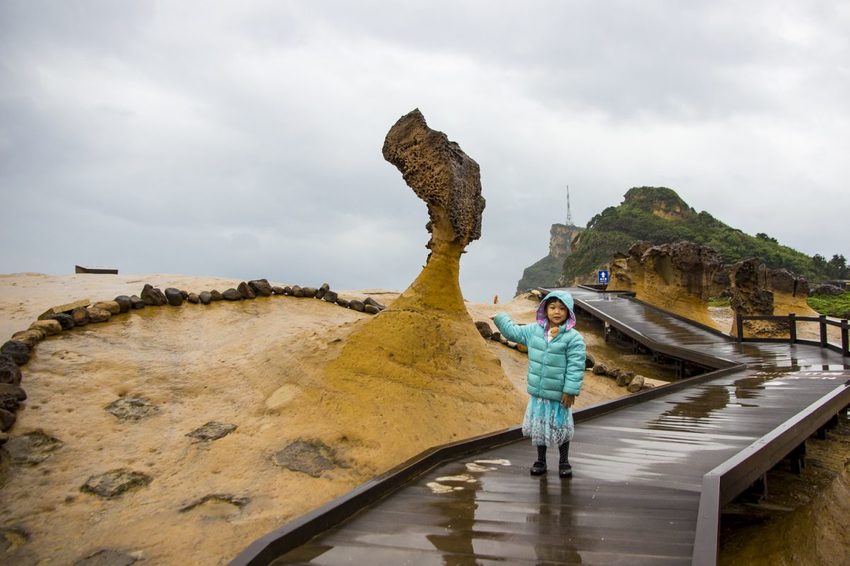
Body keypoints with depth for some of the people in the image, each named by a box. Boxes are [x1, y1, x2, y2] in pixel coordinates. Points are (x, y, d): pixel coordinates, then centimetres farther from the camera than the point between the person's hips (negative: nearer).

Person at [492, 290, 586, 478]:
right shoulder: (533, 330, 0)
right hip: (538, 393, 4)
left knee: (560, 428, 11)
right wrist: (499, 317, 14)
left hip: (559, 395, -4)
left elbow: (576, 367, -15)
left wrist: (570, 391, -17)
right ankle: (541, 460, 32)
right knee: (539, 427, 15)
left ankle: (564, 462, 30)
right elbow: (512, 331, 15)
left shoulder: (573, 337, -14)